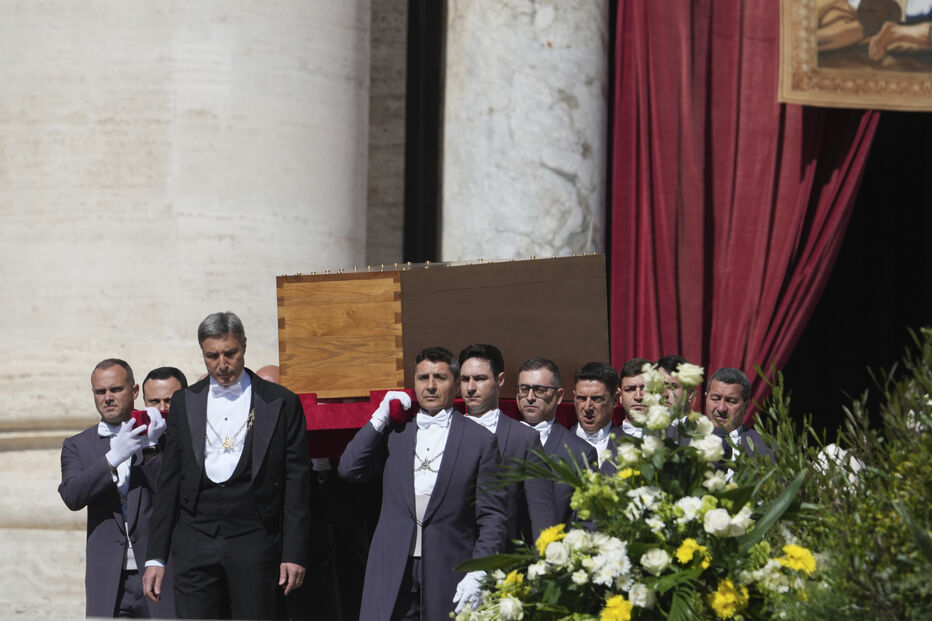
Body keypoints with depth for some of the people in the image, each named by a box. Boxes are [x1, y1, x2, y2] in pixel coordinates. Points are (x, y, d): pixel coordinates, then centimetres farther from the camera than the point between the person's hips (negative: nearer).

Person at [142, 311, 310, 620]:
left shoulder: (281, 403, 3)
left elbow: (296, 483, 2)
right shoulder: (184, 403, 12)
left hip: (254, 544, -2)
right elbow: (168, 483, 12)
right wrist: (156, 557, 7)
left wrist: (294, 554, -5)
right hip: (195, 542, 2)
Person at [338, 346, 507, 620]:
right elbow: (349, 470, 3)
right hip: (392, 572, 2)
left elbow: (492, 517, 1)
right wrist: (380, 417, 1)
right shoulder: (394, 431, 14)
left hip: (448, 573, -2)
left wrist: (477, 575, -10)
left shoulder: (480, 440, 4)